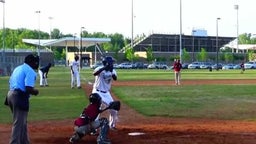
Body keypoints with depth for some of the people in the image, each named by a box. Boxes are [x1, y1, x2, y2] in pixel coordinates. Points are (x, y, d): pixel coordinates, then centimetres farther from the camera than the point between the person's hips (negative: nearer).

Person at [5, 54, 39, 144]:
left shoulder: (17, 68, 17)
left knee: (22, 122, 20)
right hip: (20, 97, -9)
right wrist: (35, 92, 1)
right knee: (18, 123, -3)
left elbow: (10, 82, 19)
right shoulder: (30, 71, -10)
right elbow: (29, 88, -21)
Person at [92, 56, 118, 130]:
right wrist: (105, 67, -44)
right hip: (97, 92, -5)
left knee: (114, 109, 8)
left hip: (106, 93, 6)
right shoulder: (100, 69, -14)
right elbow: (94, 73, -37)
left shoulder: (113, 71, 0)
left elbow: (115, 78, -19)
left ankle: (112, 125, 28)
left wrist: (111, 71, -37)